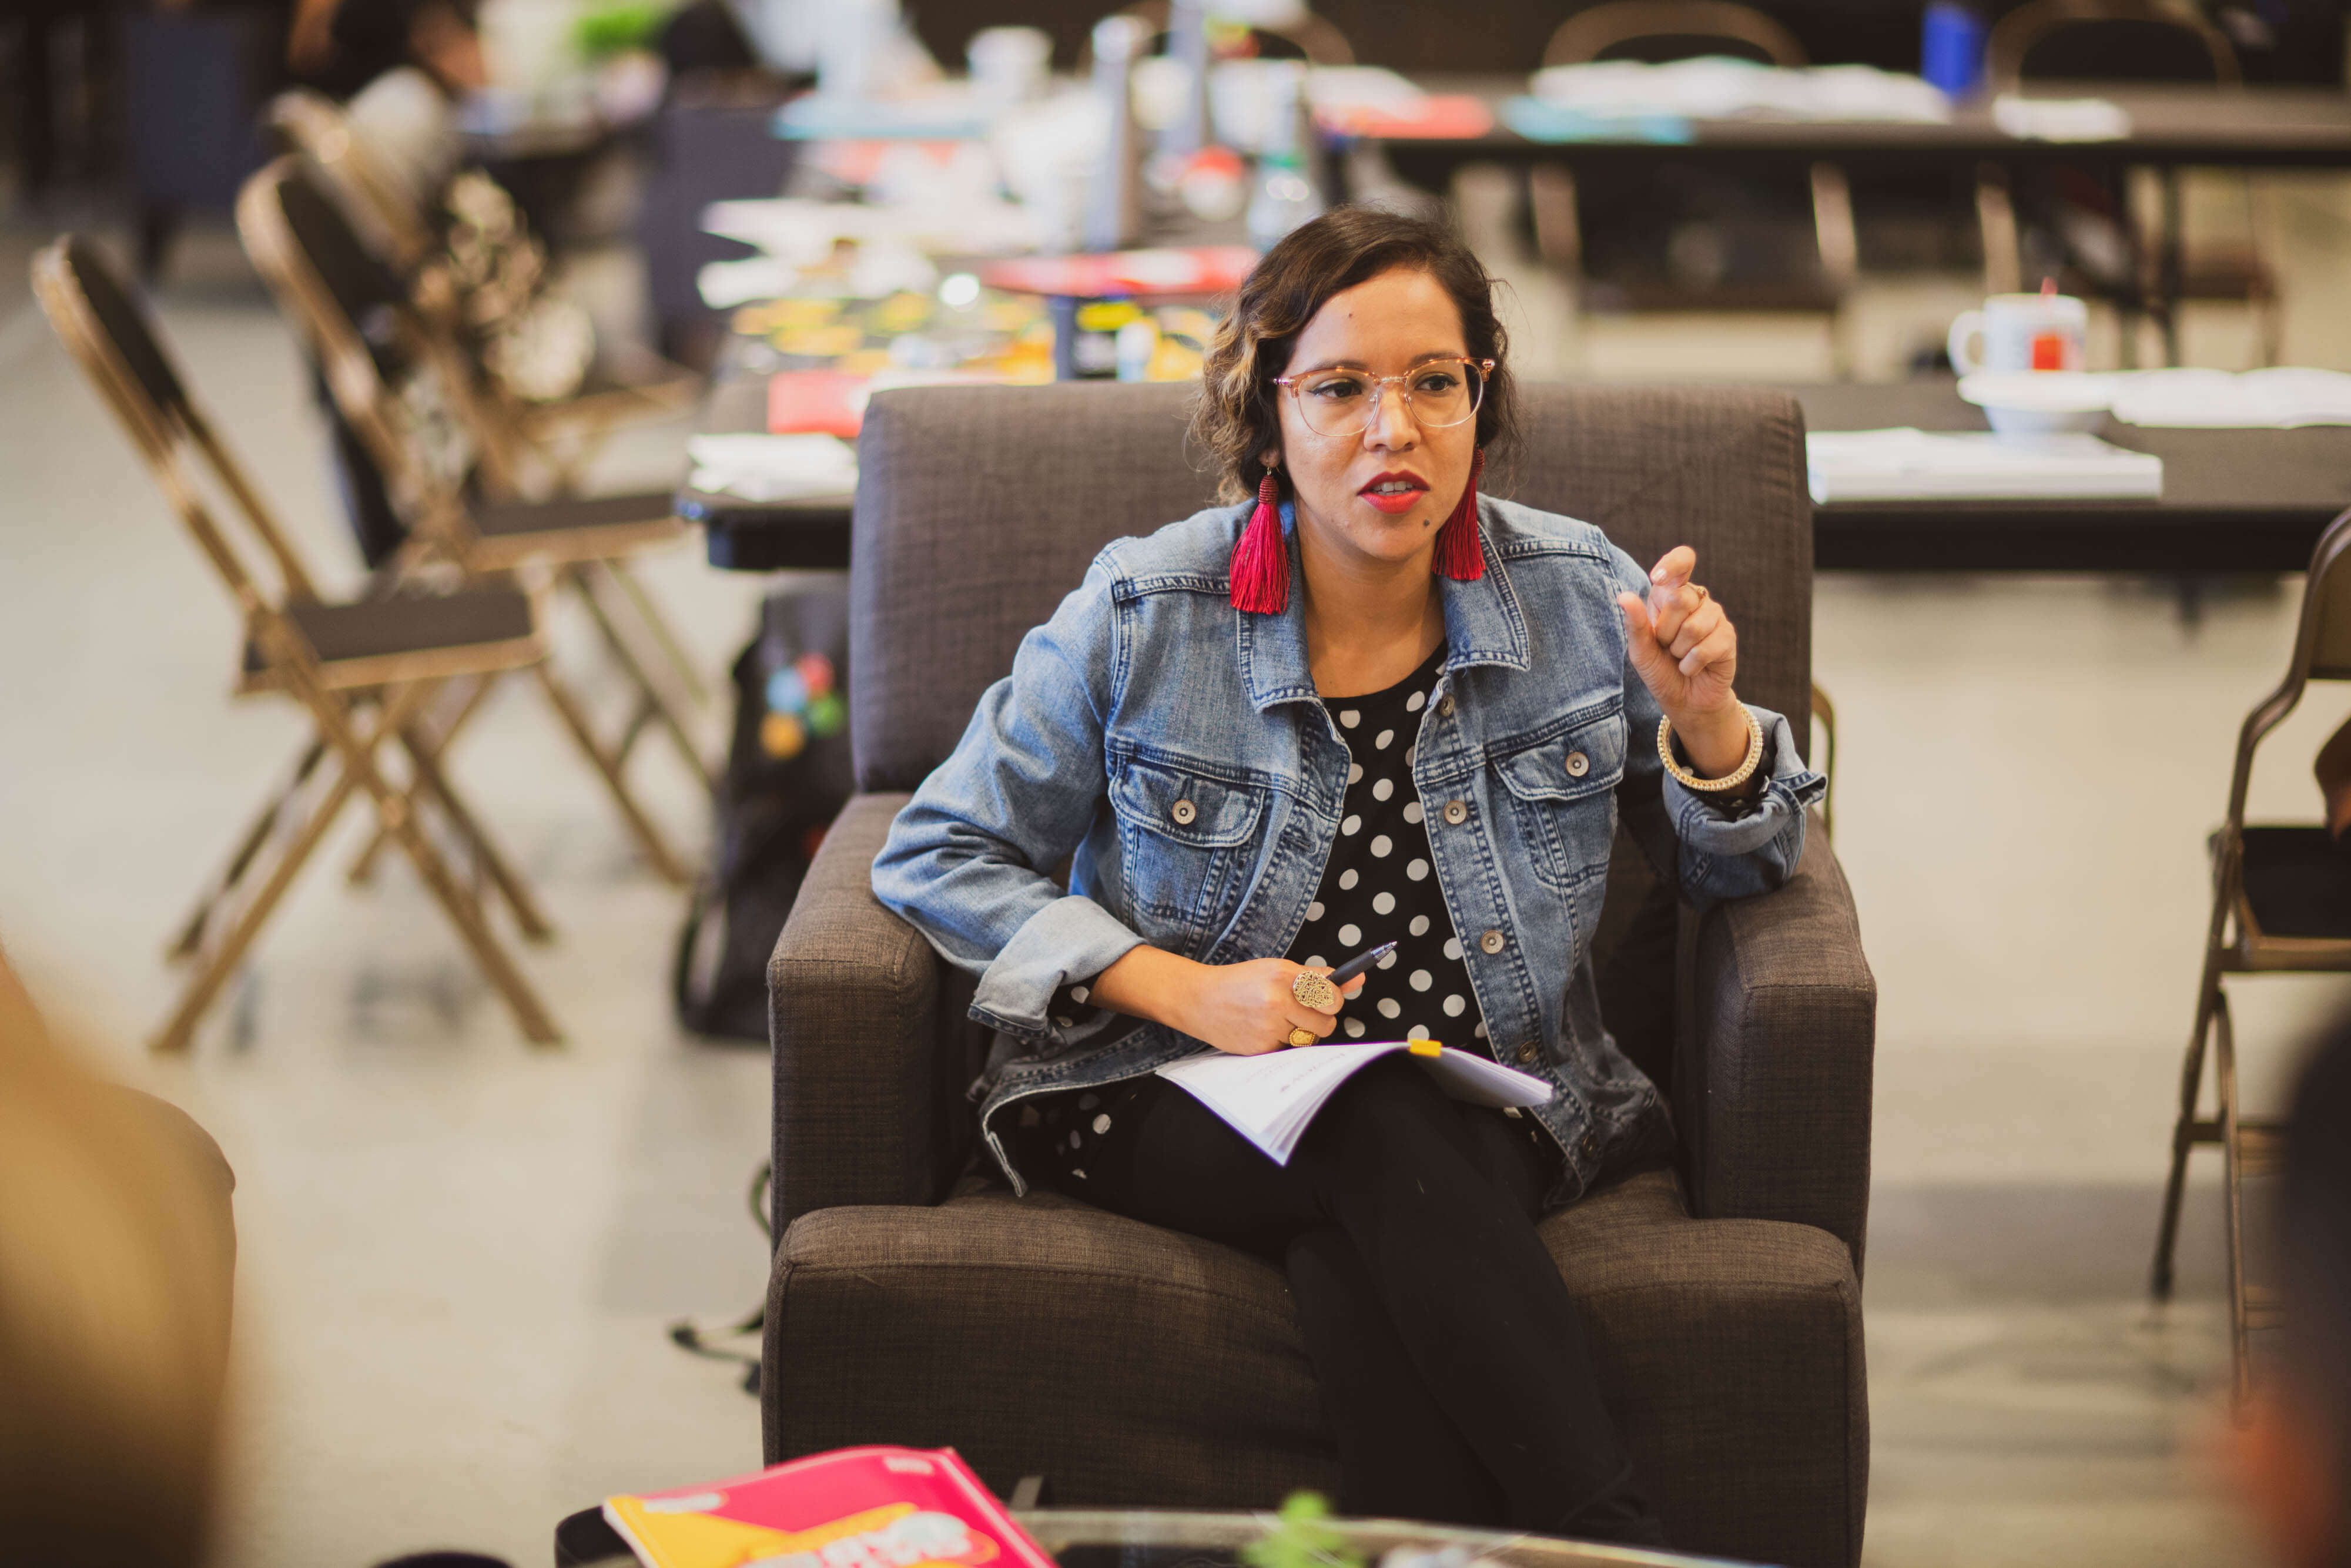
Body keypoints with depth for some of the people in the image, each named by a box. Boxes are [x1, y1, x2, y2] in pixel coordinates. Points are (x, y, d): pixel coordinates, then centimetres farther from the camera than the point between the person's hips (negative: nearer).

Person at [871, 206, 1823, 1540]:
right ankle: (1611, 1538, -34)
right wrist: (1180, 987, -11)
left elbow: (1740, 868, 13)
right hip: (1179, 1100, -1)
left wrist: (1703, 714, -10)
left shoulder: (1578, 596, 4)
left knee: (1356, 1255, -34)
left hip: (1490, 1112, 1)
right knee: (1389, 1136, -34)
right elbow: (940, 857, 2)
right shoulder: (1140, 619, -3)